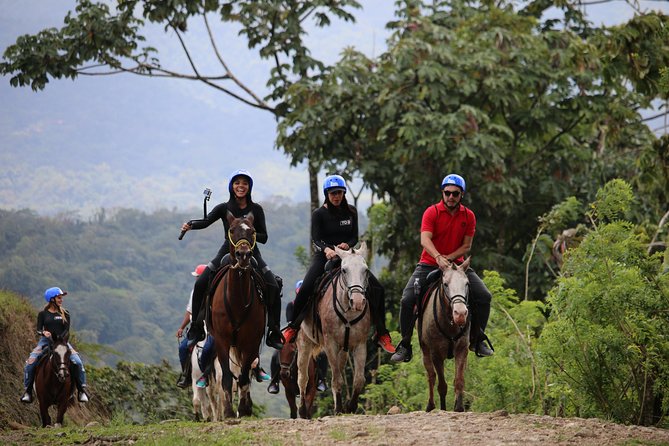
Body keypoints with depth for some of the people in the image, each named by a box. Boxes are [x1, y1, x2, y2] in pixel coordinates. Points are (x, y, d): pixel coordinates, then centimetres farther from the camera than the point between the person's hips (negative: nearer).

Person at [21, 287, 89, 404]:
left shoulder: (65, 314, 8)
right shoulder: (43, 314, 6)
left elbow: (66, 330, 0)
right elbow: (38, 329, -1)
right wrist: (43, 332, -24)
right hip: (46, 341, 0)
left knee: (77, 362, -21)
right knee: (30, 362, -22)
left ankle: (82, 389, -9)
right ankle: (28, 391, -11)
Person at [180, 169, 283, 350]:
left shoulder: (256, 209, 1)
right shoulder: (224, 209, 1)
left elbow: (264, 237, 0)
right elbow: (206, 221, -16)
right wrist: (190, 225, -36)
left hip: (251, 254, 0)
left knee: (274, 287, -17)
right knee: (200, 284, -17)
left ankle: (273, 332, -6)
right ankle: (196, 327, -4)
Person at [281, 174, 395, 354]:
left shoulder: (351, 212, 8)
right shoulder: (319, 214, -2)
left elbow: (355, 237, 5)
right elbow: (316, 239, -13)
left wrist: (347, 245, -19)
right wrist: (326, 249, -35)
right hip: (324, 256, -3)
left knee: (376, 288, -11)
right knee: (305, 289, -27)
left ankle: (381, 333, -4)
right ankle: (292, 327, -9)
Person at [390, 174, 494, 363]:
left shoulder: (469, 216, -1)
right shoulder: (431, 212, -11)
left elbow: (466, 246, -1)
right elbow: (425, 240, -25)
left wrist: (449, 257, -19)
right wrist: (439, 258, -43)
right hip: (429, 264, -3)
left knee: (484, 296, -11)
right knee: (407, 300, -19)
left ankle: (477, 340, 6)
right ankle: (404, 346, -7)